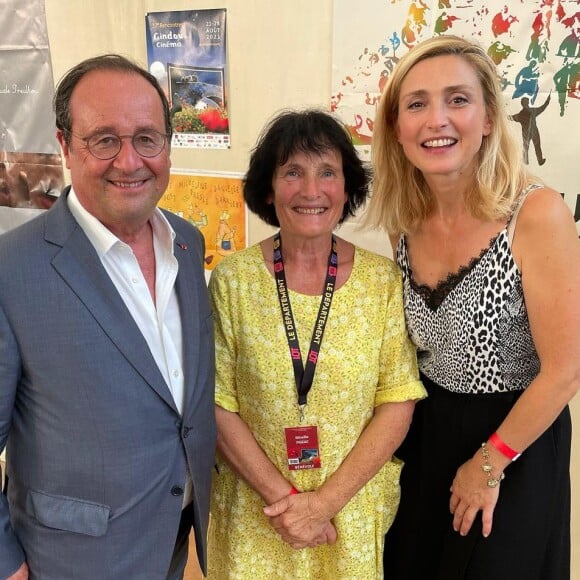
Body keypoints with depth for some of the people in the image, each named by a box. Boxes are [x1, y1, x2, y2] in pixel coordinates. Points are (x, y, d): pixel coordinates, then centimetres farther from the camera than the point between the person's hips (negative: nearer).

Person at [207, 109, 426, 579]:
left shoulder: (384, 281, -8)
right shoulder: (232, 280, -9)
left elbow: (398, 403, -8)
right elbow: (218, 406, -8)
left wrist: (326, 500, -13)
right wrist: (284, 498, -12)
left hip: (357, 507, 1)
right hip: (254, 511, 0)